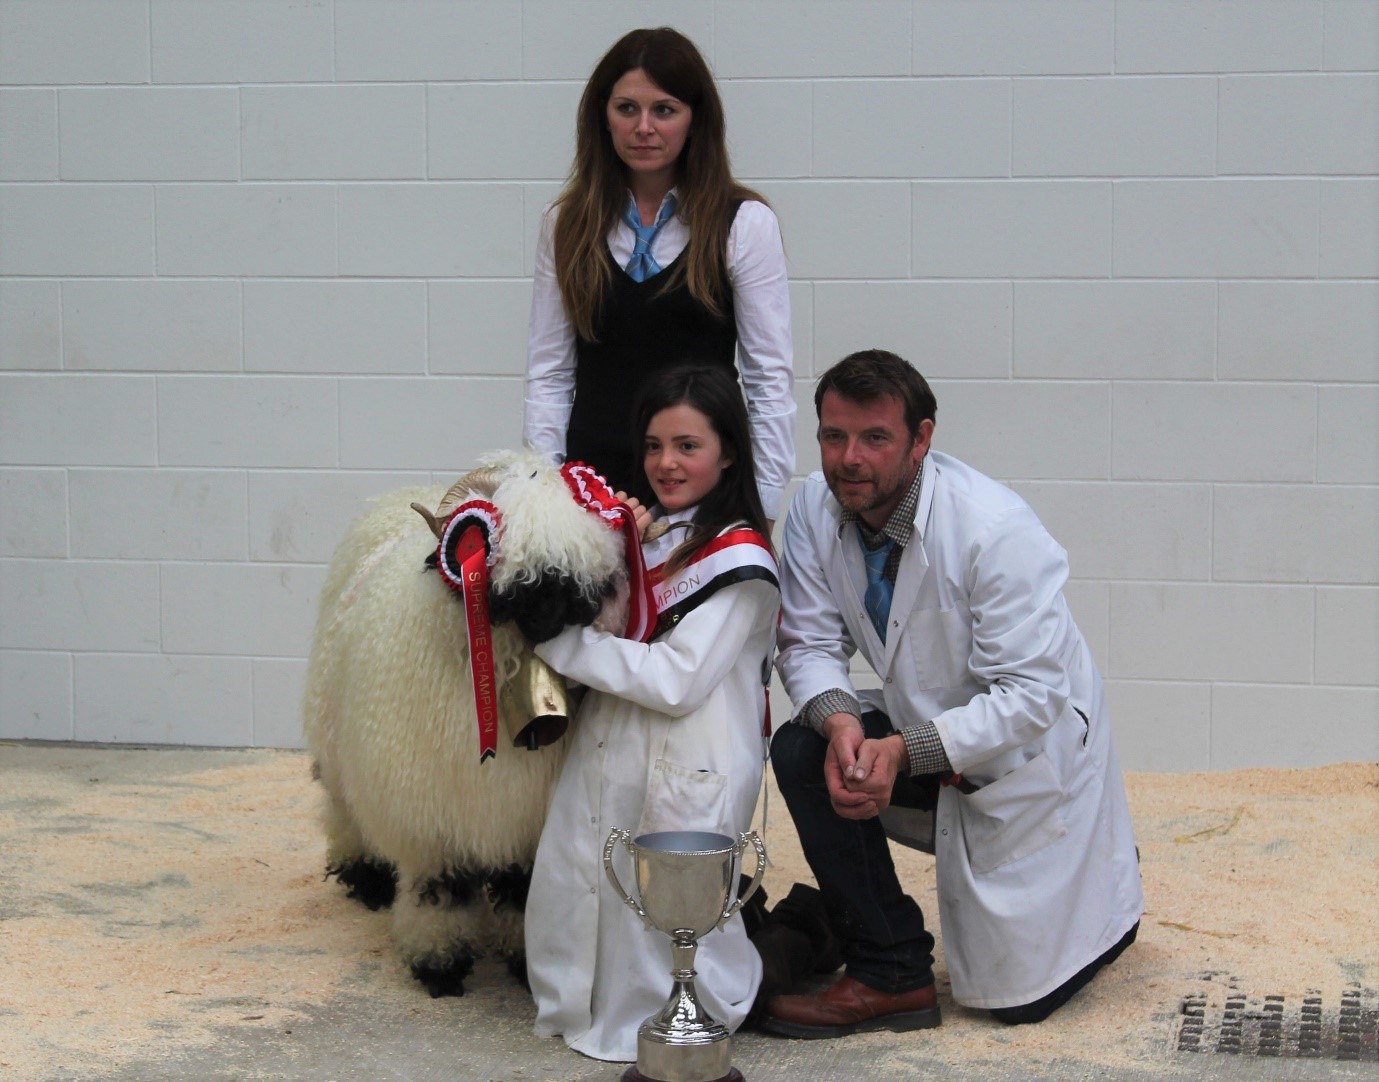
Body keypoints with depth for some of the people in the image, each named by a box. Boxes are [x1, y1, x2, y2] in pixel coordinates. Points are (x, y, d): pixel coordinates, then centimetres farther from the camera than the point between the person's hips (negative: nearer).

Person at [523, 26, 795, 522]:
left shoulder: (745, 224, -1)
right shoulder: (568, 224, 9)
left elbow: (769, 378, -3)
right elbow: (548, 374, 8)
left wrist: (763, 513, -7)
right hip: (593, 476, 2)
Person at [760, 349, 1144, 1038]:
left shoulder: (997, 530, -30)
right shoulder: (816, 509, -12)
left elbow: (1033, 695, -30)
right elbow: (809, 642, -9)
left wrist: (905, 749, -39)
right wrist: (839, 719, -32)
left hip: (1028, 759, -5)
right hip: (920, 737, 5)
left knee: (1017, 999, -2)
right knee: (802, 751, -23)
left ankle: (1104, 891, 32)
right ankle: (891, 975, -11)